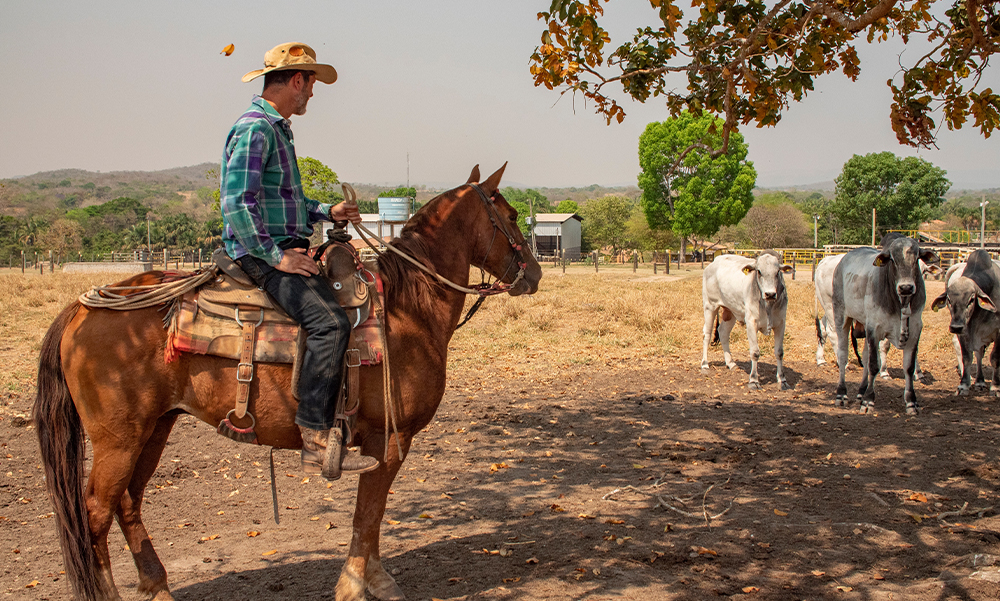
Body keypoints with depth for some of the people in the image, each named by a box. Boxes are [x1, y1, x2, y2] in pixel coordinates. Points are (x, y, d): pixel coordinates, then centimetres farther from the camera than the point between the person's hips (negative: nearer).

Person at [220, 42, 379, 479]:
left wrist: (326, 212, 20)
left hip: (284, 248, 11)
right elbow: (238, 202, -23)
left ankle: (339, 419, 13)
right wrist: (275, 255, -21)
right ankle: (316, 440, -27)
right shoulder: (255, 129, -13)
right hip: (263, 255, -11)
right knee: (330, 321, -27)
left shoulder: (276, 129, 20)